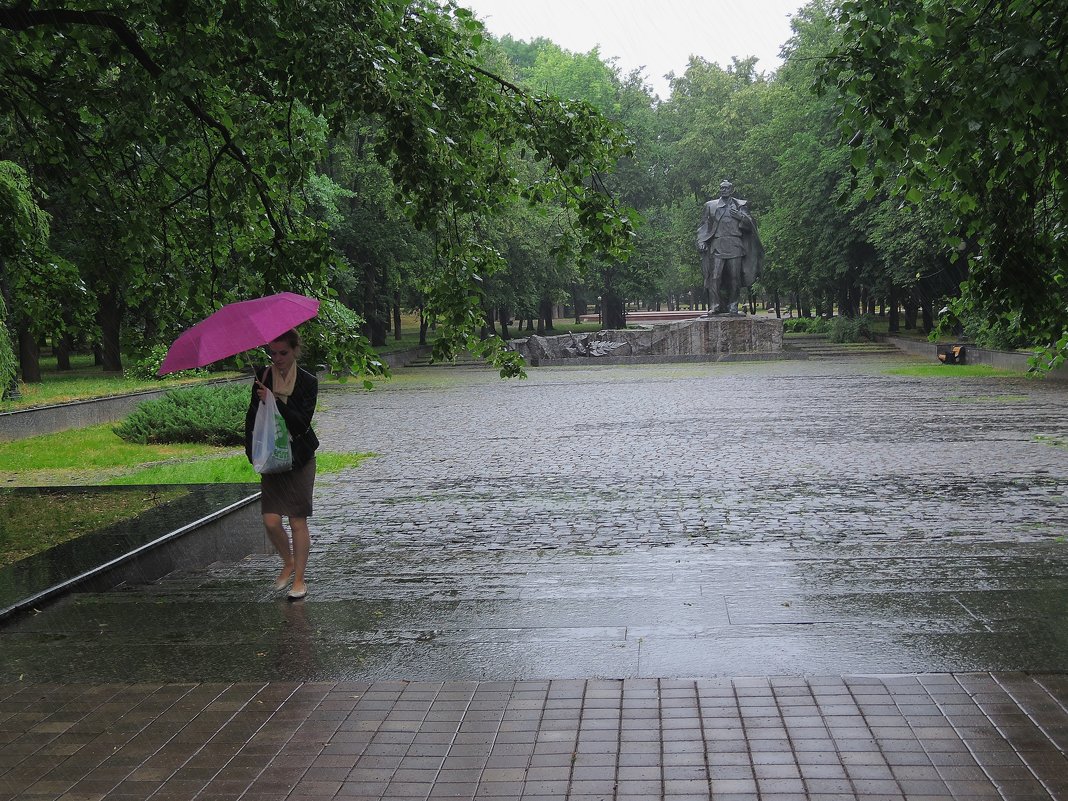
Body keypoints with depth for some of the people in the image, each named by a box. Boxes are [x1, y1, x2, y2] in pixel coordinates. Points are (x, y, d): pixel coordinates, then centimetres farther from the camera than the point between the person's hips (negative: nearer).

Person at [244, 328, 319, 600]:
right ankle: (288, 563, 23)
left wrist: (275, 402, -27)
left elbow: (302, 421, -16)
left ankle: (299, 578, 13)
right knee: (271, 520, -4)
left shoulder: (307, 382, -6)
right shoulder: (263, 378, 3)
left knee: (298, 520, 0)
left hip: (299, 458, -3)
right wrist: (253, 451, -2)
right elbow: (251, 418, 9)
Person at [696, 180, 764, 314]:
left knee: (735, 277, -4)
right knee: (715, 276, -12)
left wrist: (741, 217, -6)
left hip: (735, 246, 0)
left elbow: (750, 225, 12)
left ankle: (733, 306, 4)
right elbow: (703, 225, 16)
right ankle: (715, 306, -12)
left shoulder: (740, 206, 16)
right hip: (717, 246, 0)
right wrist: (701, 242, 2)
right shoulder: (711, 206, 18)